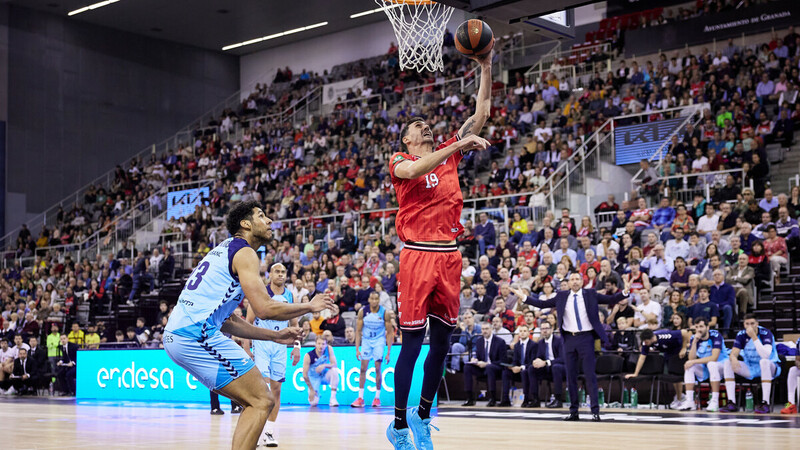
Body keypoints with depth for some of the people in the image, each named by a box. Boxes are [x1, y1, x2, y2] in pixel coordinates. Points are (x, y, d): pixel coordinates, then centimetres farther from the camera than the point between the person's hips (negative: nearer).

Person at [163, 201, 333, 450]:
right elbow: (264, 308, -12)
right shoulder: (244, 252, -2)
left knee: (255, 402, 17)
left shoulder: (224, 251, 27)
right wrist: (309, 306, 3)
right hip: (198, 335, -10)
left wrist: (275, 336, 28)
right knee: (262, 402, -7)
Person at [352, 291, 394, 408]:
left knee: (377, 368, -9)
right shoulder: (362, 311, -9)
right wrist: (357, 349, -8)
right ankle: (360, 398, -1)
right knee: (363, 368, -4)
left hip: (379, 340, -2)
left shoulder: (385, 313, -13)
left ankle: (377, 397, 2)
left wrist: (389, 352, -10)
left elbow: (389, 333, -7)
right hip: (366, 340, 2)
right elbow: (358, 331, -3)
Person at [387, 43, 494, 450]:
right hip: (418, 255, -5)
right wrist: (460, 144, -26)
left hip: (449, 256, 5)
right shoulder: (400, 161, 3)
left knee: (442, 342, 8)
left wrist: (486, 69, 4)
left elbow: (481, 115, 12)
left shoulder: (448, 154, 16)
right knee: (412, 343, -4)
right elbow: (414, 170, -21)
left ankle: (422, 415, 23)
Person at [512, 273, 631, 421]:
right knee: (571, 376, 6)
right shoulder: (561, 296, 9)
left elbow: (611, 300, 1)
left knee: (590, 375, -6)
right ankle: (573, 411, 14)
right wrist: (524, 297, 9)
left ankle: (595, 411, -5)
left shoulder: (591, 294, 3)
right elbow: (542, 304, 13)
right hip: (569, 338, 3)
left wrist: (625, 292, -15)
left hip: (586, 338, -3)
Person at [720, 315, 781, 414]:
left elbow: (765, 356, -34)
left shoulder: (766, 333, -19)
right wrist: (733, 359, -33)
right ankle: (731, 403, -19)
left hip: (771, 367, -5)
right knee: (728, 363, -14)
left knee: (764, 361, -38)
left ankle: (765, 403, -39)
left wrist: (754, 337, -36)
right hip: (750, 368, 5)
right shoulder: (741, 334, -4)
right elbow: (733, 353, -7)